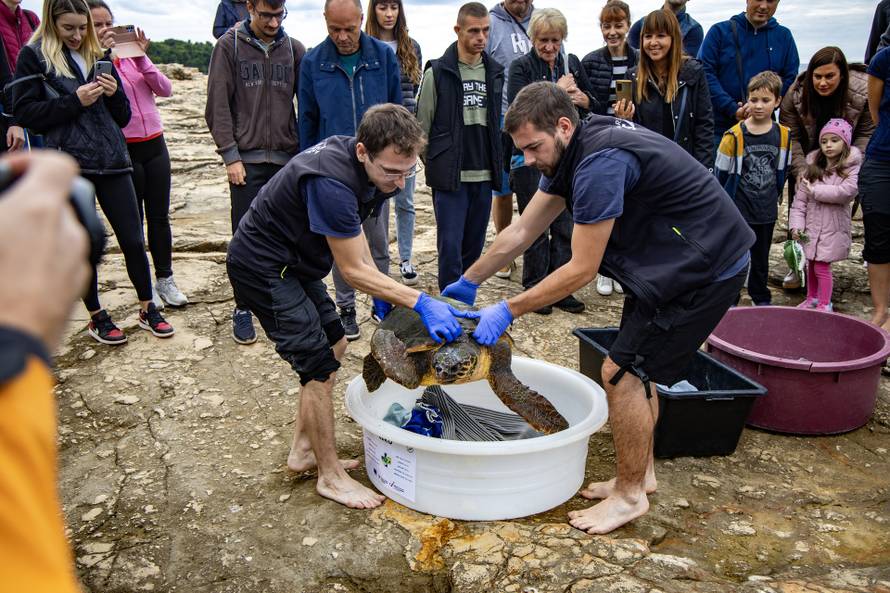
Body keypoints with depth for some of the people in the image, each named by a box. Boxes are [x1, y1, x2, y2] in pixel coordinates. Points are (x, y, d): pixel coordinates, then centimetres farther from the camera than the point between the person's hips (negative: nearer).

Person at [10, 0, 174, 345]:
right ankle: (96, 317, 20)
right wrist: (75, 100, -13)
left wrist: (115, 93, -6)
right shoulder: (34, 56, 3)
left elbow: (122, 116, 15)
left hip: (111, 160, 3)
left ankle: (147, 309, 18)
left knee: (133, 239, 2)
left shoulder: (98, 55, 15)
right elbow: (24, 113, -4)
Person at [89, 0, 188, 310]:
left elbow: (165, 89, -2)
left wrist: (141, 58, -13)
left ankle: (165, 279, 21)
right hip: (121, 150, -4)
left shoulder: (132, 55, 7)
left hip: (155, 144, 4)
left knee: (159, 216, 8)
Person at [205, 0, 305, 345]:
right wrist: (230, 156, -8)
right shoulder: (229, 46, 0)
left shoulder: (294, 49, 7)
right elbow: (217, 107, -2)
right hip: (247, 160, -2)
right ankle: (243, 308, 15)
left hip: (288, 159, 2)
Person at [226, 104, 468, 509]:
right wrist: (420, 303, -27)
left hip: (291, 260, 10)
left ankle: (303, 451, 26)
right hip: (262, 267, -10)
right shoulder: (331, 183, -33)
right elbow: (352, 270, -26)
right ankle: (330, 476, 8)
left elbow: (350, 226, 11)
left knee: (334, 344, 14)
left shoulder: (360, 161, -5)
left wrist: (381, 293, 4)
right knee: (320, 366, -9)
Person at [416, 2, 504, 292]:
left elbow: (499, 123, 15)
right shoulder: (438, 72, -4)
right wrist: (435, 165, 2)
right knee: (450, 246, -6)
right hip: (450, 178, -4)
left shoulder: (495, 72, 9)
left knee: (474, 246, 11)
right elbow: (423, 125, 0)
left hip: (484, 176, 4)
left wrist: (496, 164, 11)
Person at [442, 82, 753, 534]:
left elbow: (582, 270, -24)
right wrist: (468, 283, 9)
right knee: (636, 364, 16)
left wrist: (507, 311, -18)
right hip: (670, 260, 10)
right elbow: (521, 232, 8)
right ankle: (641, 472, 31)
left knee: (622, 371, -8)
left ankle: (630, 495, 8)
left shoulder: (600, 164, -28)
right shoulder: (570, 153, 3)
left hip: (707, 269, -10)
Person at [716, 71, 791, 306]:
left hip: (767, 210, 4)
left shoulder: (783, 135, -1)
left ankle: (761, 297, 34)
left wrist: (774, 196, 14)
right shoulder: (735, 135, -13)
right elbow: (722, 173, -6)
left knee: (761, 256, 18)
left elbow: (783, 171, 11)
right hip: (737, 210, -4)